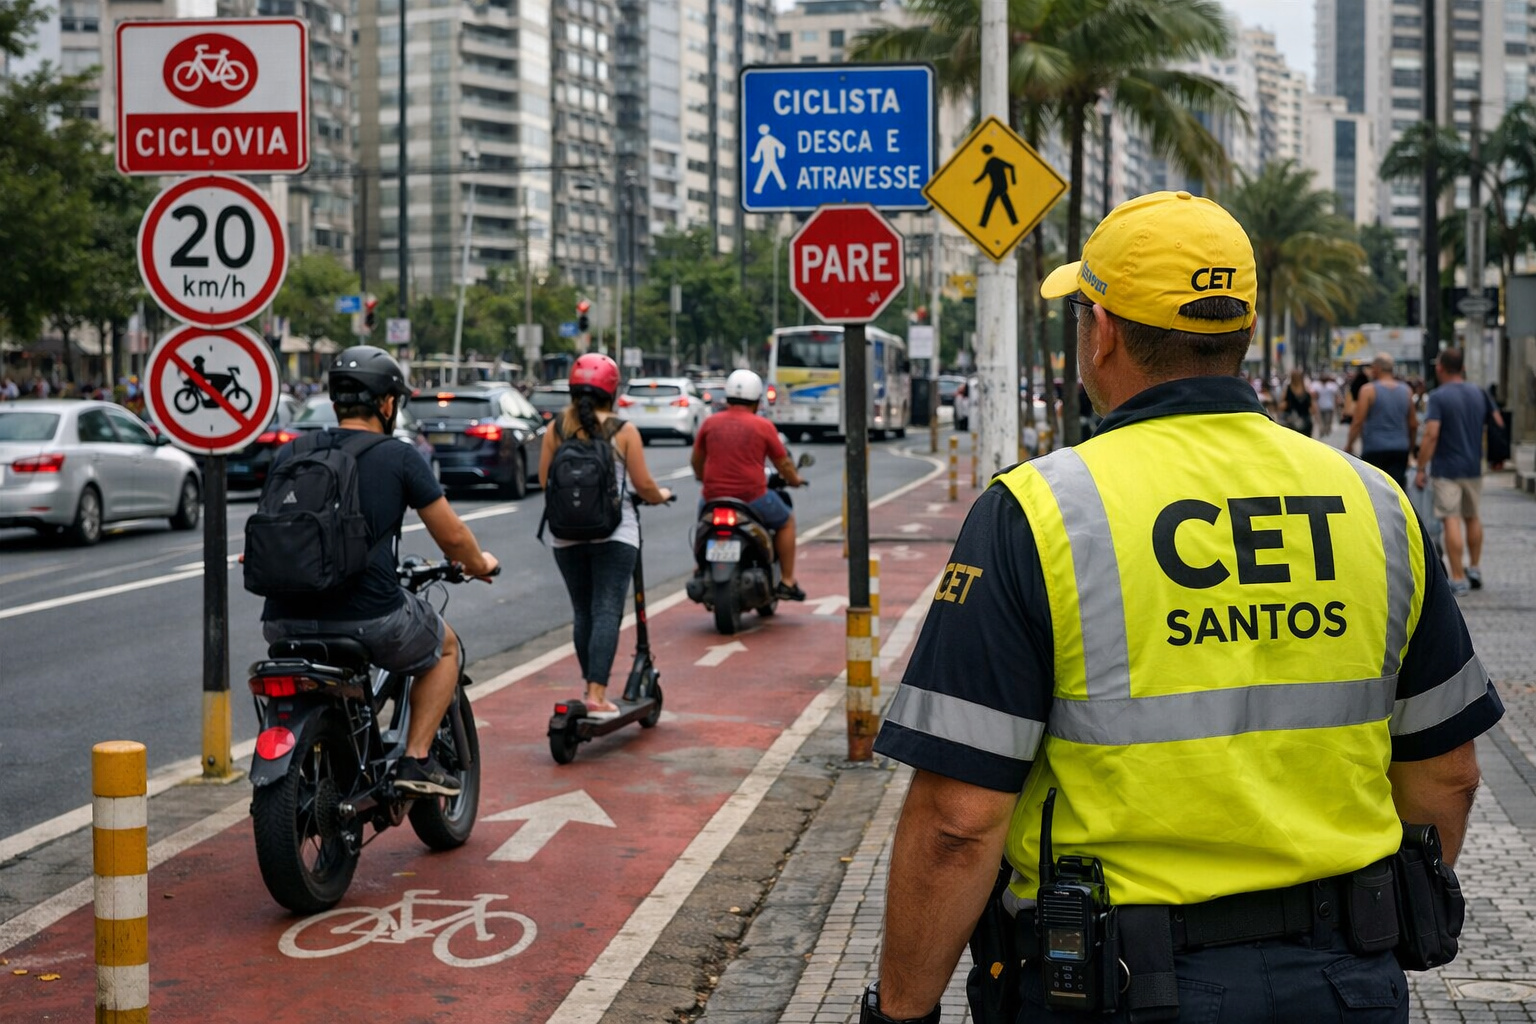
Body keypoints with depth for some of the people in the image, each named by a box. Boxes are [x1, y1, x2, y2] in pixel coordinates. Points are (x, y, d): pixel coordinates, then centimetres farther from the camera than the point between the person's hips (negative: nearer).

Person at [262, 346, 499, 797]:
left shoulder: (288, 455, 11)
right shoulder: (399, 458, 0)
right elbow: (452, 536, 4)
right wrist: (479, 565, 27)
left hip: (285, 620, 4)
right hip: (370, 616, -4)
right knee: (445, 646, 25)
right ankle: (416, 760, 13)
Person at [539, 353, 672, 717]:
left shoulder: (556, 429, 2)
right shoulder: (623, 431, -5)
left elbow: (544, 482, 5)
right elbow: (643, 486, -4)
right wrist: (660, 496, 18)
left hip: (566, 535, 3)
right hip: (614, 535, -3)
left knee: (582, 611, 13)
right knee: (607, 612, -5)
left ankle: (591, 685, 19)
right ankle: (596, 694, -13)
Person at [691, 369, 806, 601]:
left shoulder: (710, 423, 3)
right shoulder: (763, 426, -4)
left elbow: (696, 461, 14)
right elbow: (783, 464, 3)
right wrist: (794, 480, 25)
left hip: (714, 498, 3)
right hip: (752, 498, -3)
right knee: (786, 520, 22)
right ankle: (787, 582, 17)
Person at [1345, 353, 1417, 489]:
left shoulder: (1368, 390, -5)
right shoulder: (1405, 391, 10)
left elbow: (1358, 422, -9)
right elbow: (1414, 424, 13)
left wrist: (1349, 444, 2)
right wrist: (1410, 446, 26)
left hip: (1375, 449, -4)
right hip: (1400, 450, 4)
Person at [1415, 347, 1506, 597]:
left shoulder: (1439, 397, -13)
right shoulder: (1479, 393, 4)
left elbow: (1431, 434, -21)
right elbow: (1498, 423, 10)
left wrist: (1421, 468, -16)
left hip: (1447, 468, -6)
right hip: (1473, 466, 6)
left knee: (1451, 520, -4)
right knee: (1472, 517, 21)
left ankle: (1458, 580, -6)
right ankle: (1475, 569, 31)